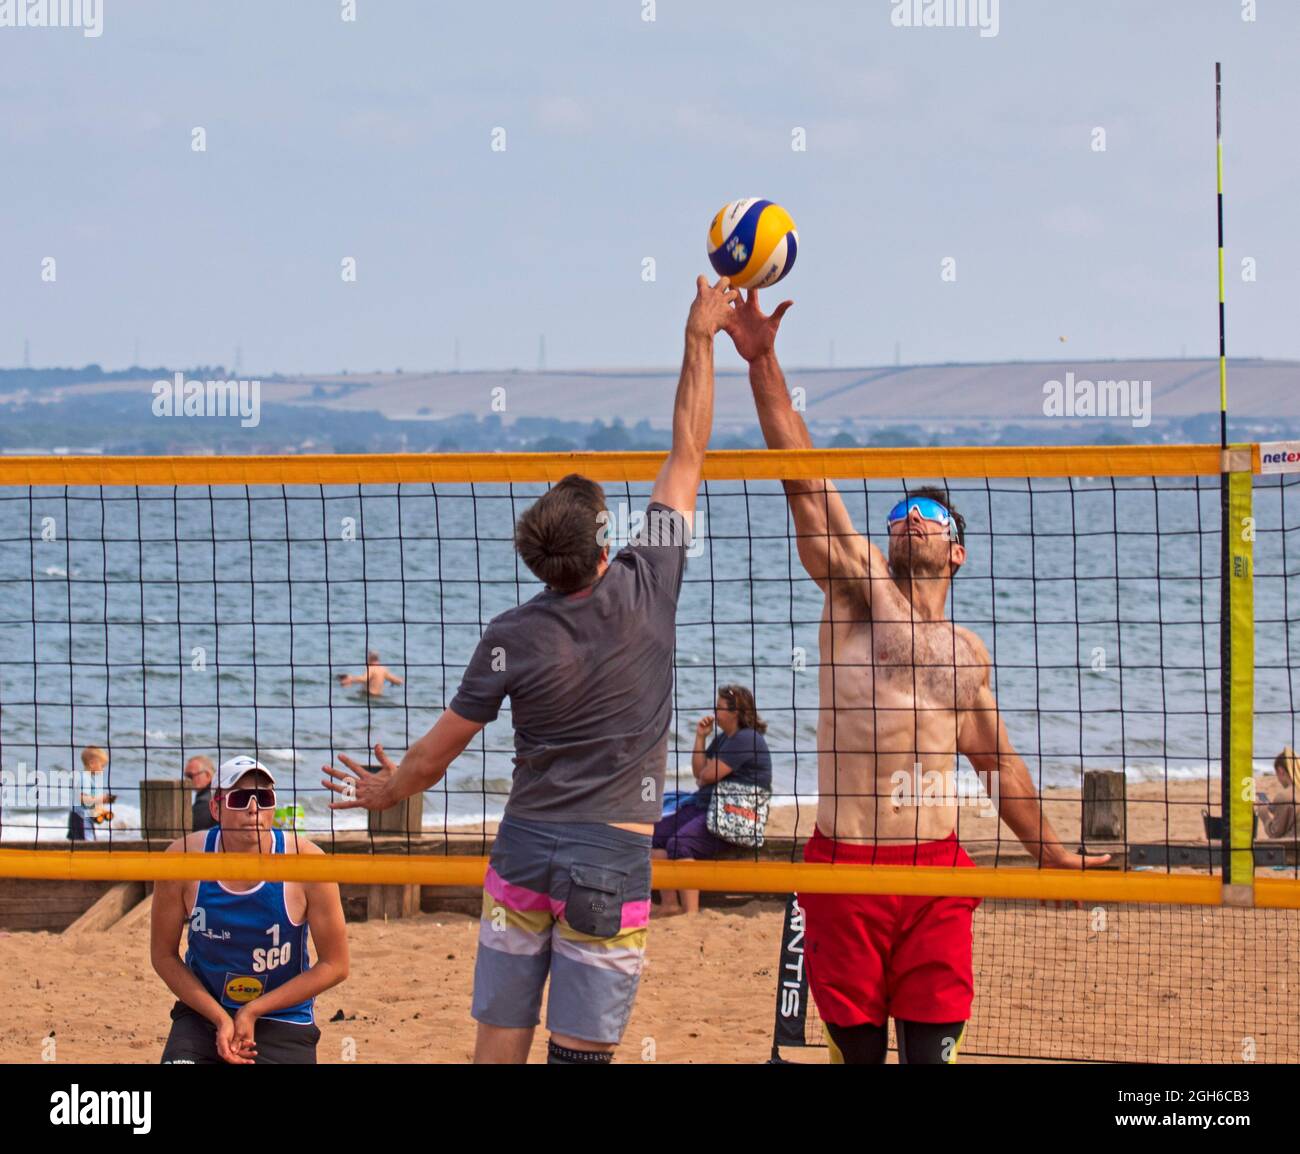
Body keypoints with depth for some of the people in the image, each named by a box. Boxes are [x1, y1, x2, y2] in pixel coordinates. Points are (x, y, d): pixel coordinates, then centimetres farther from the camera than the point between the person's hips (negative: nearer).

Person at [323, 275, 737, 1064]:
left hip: (524, 854, 1)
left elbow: (438, 753, 6)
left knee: (497, 1050, 5)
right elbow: (690, 453, 6)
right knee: (579, 1055, -1)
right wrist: (702, 340, 16)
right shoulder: (648, 587, -5)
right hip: (614, 859, -1)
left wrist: (386, 791, 27)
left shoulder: (514, 638, -4)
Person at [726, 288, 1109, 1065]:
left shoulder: (968, 653, 17)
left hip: (936, 866, 2)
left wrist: (1051, 852, 29)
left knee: (933, 1047, -4)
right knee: (856, 1046, 1)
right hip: (844, 863, -2)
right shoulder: (860, 592, 6)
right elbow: (804, 480, -3)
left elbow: (999, 761, 28)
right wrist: (763, 365, -11)